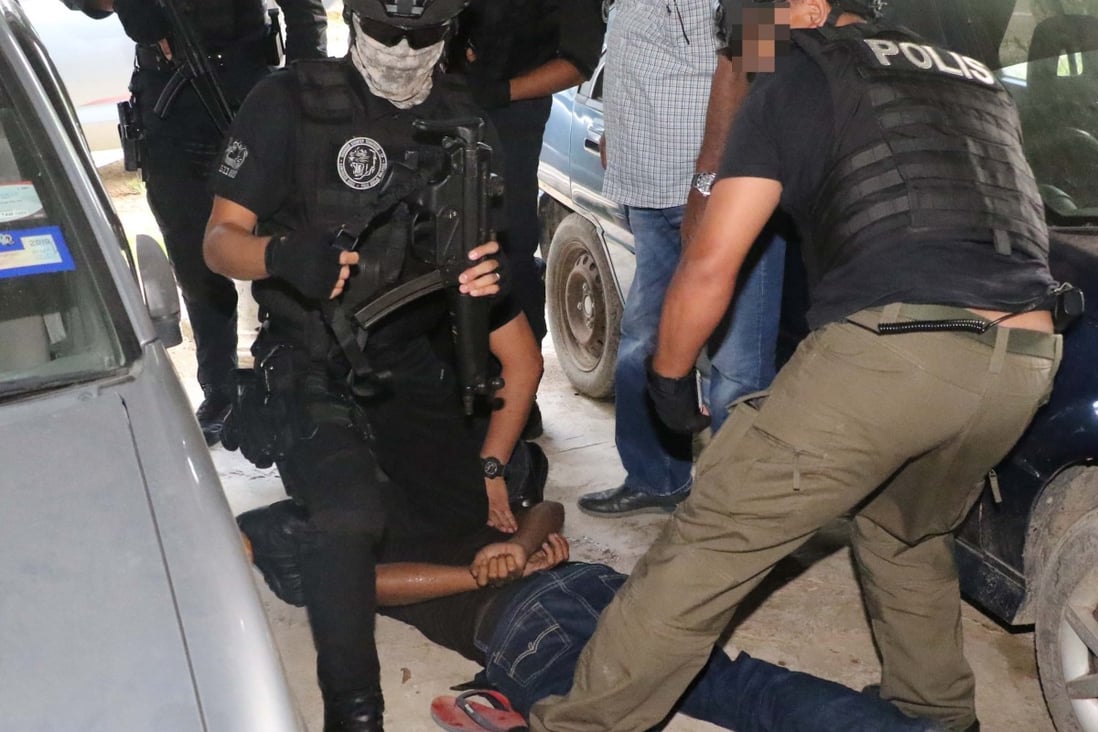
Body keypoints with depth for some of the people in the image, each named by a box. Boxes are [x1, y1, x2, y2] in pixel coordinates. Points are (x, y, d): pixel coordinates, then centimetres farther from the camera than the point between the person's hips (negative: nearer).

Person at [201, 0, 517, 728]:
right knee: (351, 519, -28)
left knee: (497, 498, 8)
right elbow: (220, 240, -11)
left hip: (413, 359, 6)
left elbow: (471, 238, 13)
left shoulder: (460, 114, 4)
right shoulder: (291, 103, -12)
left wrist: (479, 271, -12)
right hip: (314, 367, -6)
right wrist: (281, 254, -35)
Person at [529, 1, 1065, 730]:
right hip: (1024, 363, 7)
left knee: (712, 542, 3)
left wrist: (668, 376, 18)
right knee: (908, 537, 32)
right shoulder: (983, 83, 28)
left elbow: (710, 264, 4)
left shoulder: (800, 78, 10)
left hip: (888, 353, -7)